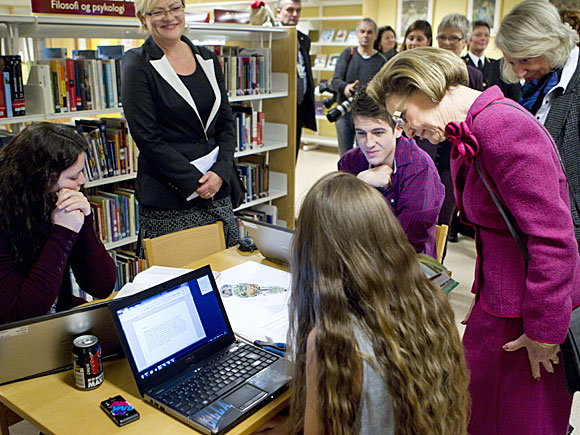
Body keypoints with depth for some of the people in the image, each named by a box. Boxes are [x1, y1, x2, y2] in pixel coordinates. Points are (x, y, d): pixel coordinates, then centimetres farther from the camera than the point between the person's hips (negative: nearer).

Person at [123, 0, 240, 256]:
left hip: (218, 189, 5)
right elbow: (147, 139, -11)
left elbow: (226, 122, 10)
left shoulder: (207, 59, 11)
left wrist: (220, 171, -5)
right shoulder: (138, 66, -5)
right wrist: (194, 182, -15)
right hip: (168, 200, -5)